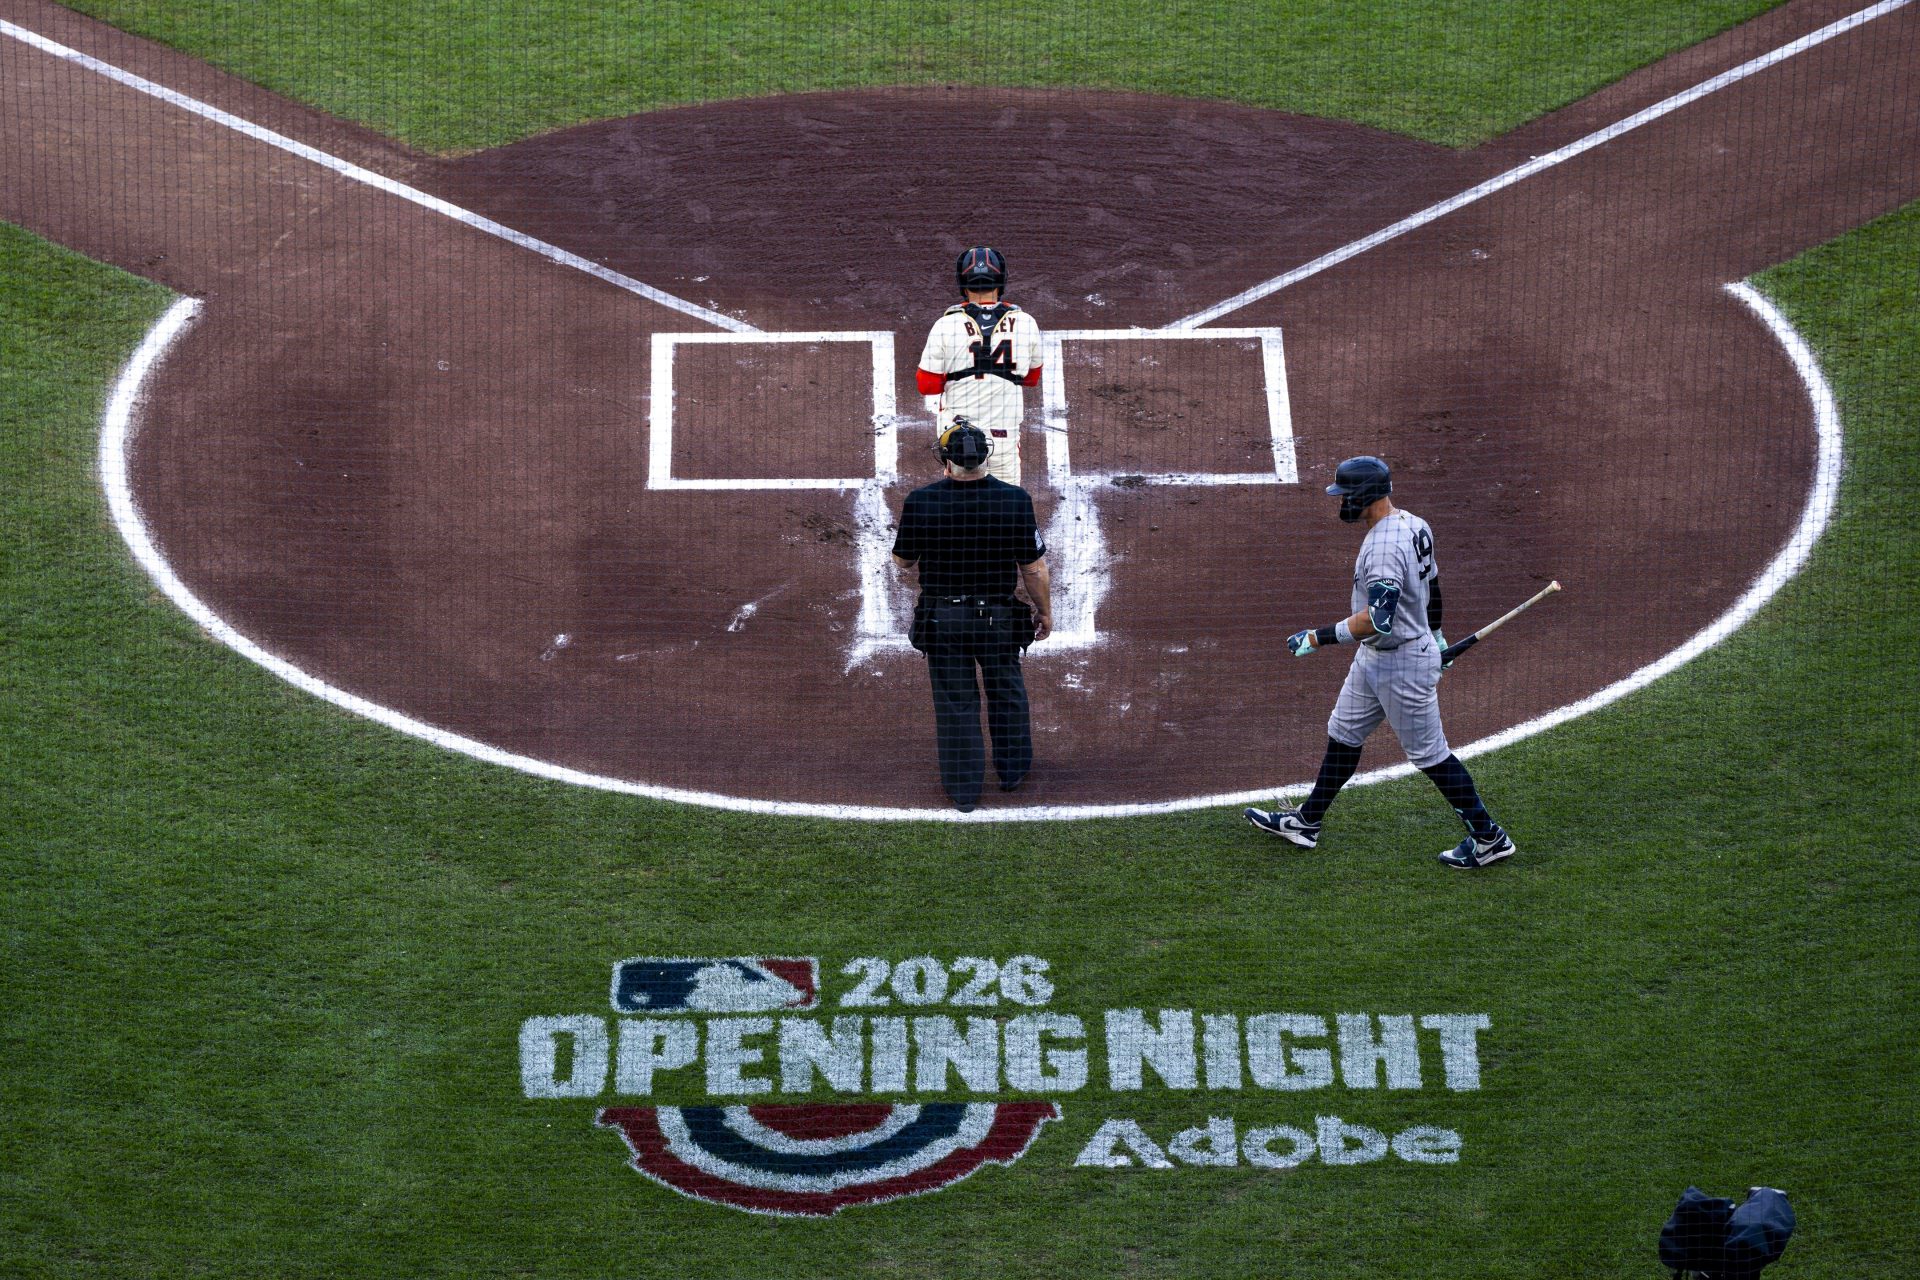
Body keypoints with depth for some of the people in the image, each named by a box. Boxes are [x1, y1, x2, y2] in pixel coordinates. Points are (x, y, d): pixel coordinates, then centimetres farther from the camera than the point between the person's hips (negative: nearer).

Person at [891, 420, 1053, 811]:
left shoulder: (921, 501, -15)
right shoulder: (1014, 500, -15)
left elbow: (903, 560, -1)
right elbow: (1033, 568, -8)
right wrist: (1045, 611, 7)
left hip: (941, 618, 0)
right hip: (998, 617, 0)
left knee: (955, 702, 10)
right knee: (1006, 692, 22)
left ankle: (963, 789, 17)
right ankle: (1013, 768, 36)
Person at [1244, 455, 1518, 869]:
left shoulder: (1385, 546, -29)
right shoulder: (1413, 525, 2)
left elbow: (1378, 619, -37)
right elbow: (1432, 583, 17)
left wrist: (1318, 638, -31)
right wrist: (1435, 633, 31)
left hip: (1404, 664, -10)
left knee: (1429, 754, 1)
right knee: (1344, 735, 18)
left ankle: (1489, 838, 12)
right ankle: (1306, 822, 31)